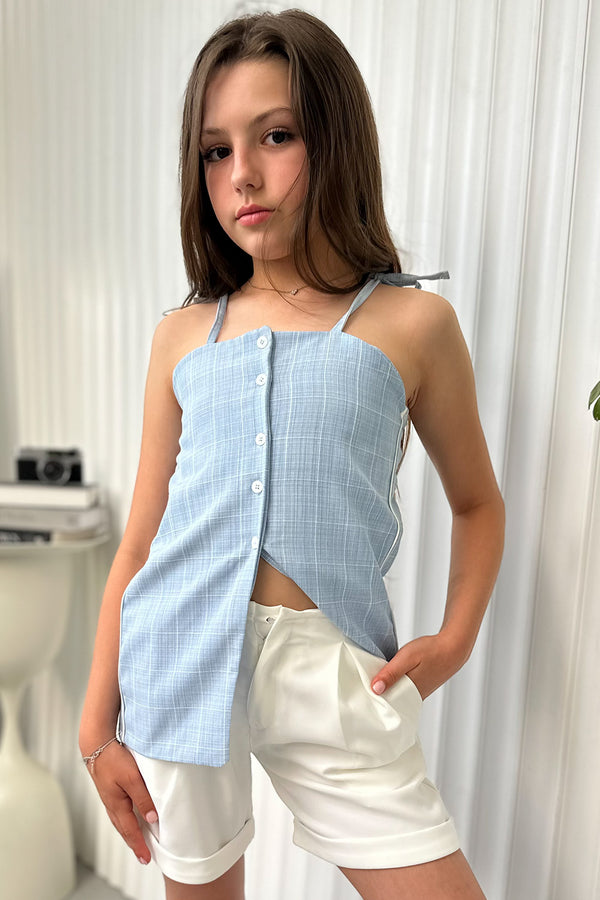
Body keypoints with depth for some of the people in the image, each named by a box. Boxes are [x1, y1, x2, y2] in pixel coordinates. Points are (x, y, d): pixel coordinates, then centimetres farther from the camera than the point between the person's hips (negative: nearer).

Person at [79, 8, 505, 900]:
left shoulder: (411, 322, -1)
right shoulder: (183, 335, 4)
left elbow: (476, 502, 10)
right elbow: (140, 541, 5)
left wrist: (453, 640, -5)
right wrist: (98, 725, 7)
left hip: (329, 668, -1)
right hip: (180, 653, 2)